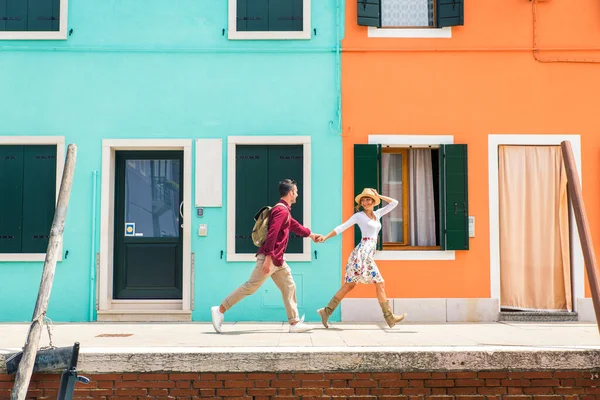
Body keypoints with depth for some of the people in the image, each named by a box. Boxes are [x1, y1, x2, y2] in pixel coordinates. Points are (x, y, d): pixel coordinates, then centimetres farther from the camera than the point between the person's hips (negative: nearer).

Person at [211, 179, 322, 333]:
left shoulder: (285, 210, 18)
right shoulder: (281, 210, -14)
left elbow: (294, 225, 38)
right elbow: (272, 234, -23)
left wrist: (311, 234, 50)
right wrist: (268, 258, -27)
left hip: (278, 259, 10)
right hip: (270, 258, -10)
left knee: (289, 287, 9)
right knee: (250, 286, -8)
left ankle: (294, 323, 11)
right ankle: (220, 310, -3)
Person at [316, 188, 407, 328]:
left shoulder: (377, 214, 18)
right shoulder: (359, 215, 0)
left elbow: (395, 203, 19)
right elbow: (341, 228, 0)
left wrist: (379, 196, 16)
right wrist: (325, 237, -5)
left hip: (368, 253, 7)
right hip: (363, 252, -7)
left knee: (349, 286, 5)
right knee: (380, 284, -6)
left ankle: (327, 311, 7)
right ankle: (389, 317, -1)